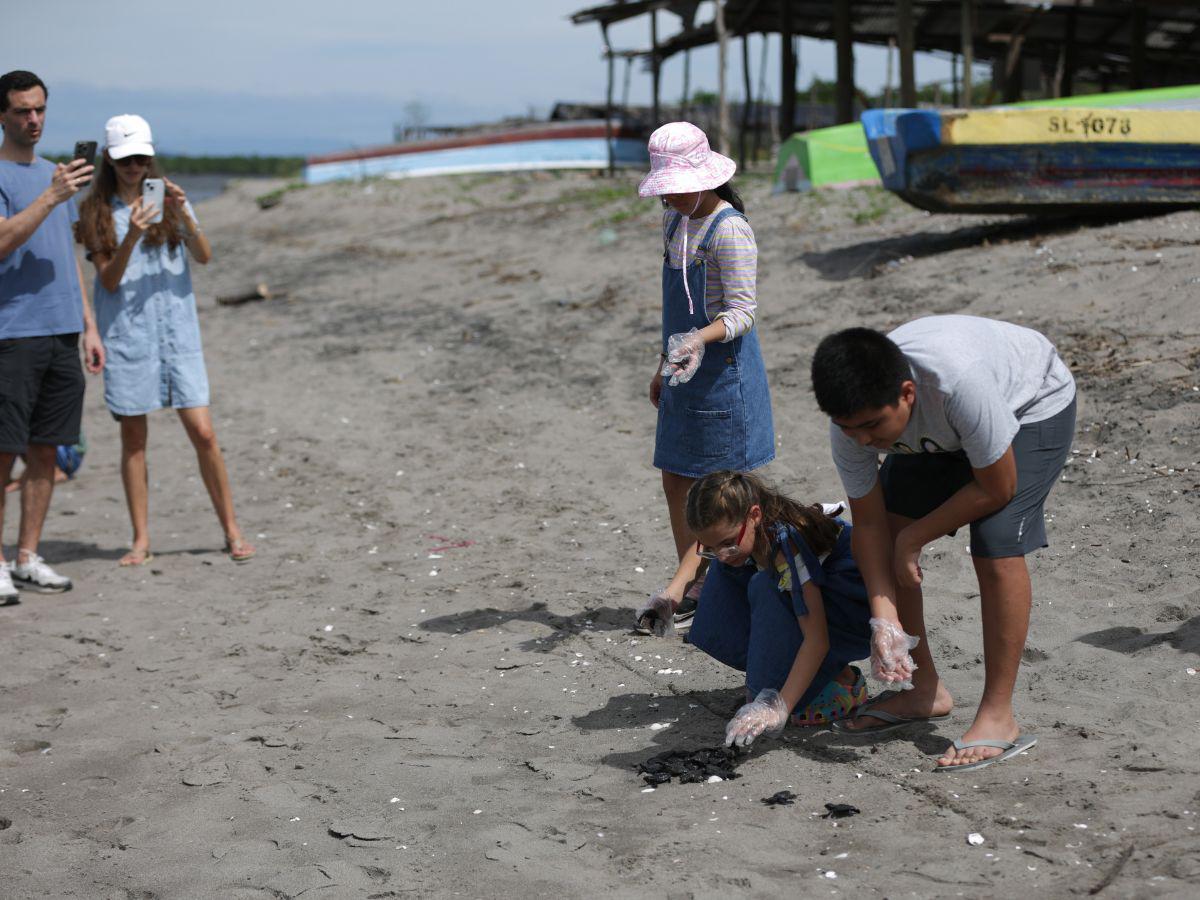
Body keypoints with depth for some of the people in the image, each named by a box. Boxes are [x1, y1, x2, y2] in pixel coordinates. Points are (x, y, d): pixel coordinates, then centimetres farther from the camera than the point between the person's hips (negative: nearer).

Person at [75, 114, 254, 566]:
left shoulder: (169, 199, 6)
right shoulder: (98, 212, 3)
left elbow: (204, 257, -5)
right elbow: (108, 280, -4)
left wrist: (184, 215, -21)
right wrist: (131, 237, -19)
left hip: (177, 331, 0)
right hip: (126, 336, 0)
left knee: (203, 433, -4)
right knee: (133, 439, 4)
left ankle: (232, 531, 7)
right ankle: (141, 540, 12)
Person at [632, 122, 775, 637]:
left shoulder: (729, 230, -17)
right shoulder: (675, 219, 11)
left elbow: (743, 312, -21)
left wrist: (701, 338, -38)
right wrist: (664, 363, 22)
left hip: (723, 369, -9)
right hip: (686, 370, 9)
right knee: (676, 482, 10)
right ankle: (695, 590, 19)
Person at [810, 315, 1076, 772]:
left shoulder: (959, 379, -45)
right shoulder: (852, 415, -27)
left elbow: (997, 489, -30)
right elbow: (870, 522, -17)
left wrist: (912, 539, -21)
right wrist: (884, 619, -26)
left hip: (1032, 405, -6)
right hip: (942, 429, 6)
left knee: (996, 550, -22)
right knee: (871, 541, -1)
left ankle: (998, 717, -10)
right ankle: (923, 690, 13)